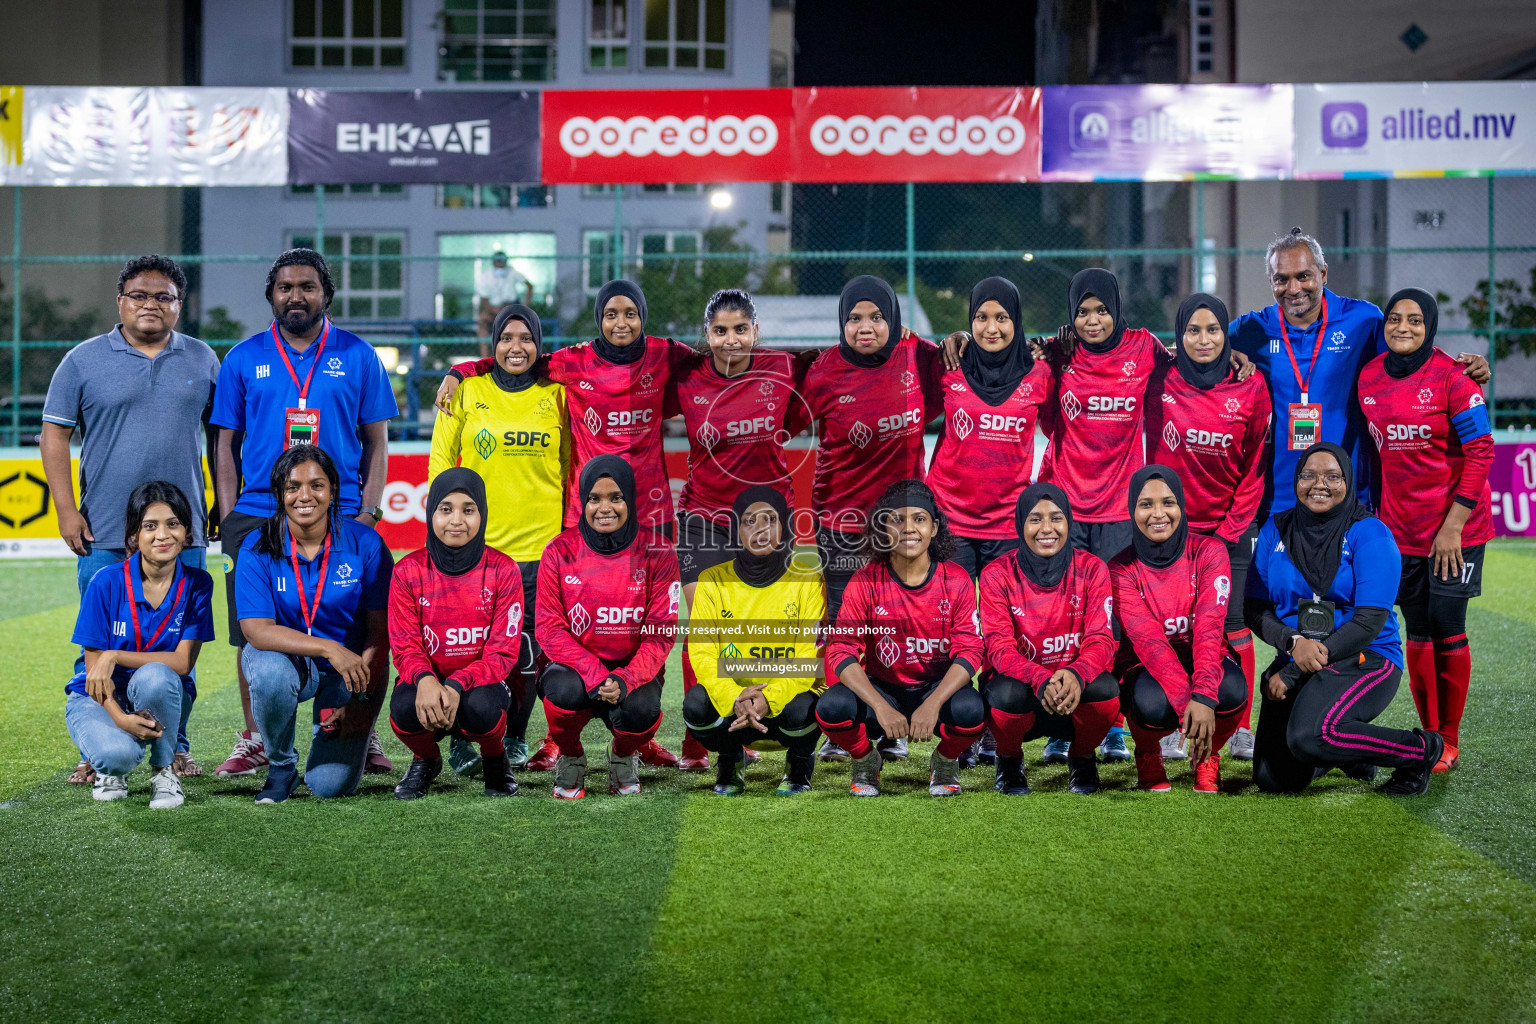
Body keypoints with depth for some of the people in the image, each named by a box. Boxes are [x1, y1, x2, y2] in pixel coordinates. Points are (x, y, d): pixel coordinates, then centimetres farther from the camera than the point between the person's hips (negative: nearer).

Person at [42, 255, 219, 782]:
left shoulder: (202, 360, 10)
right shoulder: (84, 360, 3)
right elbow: (55, 435, 3)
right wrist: (66, 511, -4)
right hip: (105, 535, -2)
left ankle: (174, 746, 16)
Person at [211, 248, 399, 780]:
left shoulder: (358, 357, 7)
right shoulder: (244, 358, 9)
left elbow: (376, 441, 7)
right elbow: (227, 442, 11)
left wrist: (367, 511, -3)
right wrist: (228, 515, 2)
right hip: (257, 514, 1)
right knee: (252, 633, 3)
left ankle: (359, 738, 11)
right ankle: (254, 741, 15)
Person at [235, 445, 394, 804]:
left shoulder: (364, 543, -13)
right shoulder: (258, 548, -13)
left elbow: (381, 630, -10)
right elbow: (257, 630, -23)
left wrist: (362, 699, -20)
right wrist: (328, 648, -36)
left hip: (353, 666, 0)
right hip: (287, 658, 0)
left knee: (331, 785, -13)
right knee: (270, 671, -38)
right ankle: (280, 766, -6)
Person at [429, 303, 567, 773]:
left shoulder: (556, 395, 6)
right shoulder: (467, 390, 3)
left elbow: (569, 468, 12)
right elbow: (440, 462, 6)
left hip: (539, 544, 1)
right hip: (475, 544, -1)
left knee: (527, 646, 4)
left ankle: (514, 737, 20)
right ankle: (461, 740, 10)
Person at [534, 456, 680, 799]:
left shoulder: (657, 552, -5)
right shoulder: (559, 552, -4)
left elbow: (661, 633, -8)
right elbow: (548, 628, -8)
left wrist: (625, 680, -26)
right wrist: (593, 673, -25)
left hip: (632, 669, 0)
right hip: (574, 666, 0)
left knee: (640, 710, -32)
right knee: (566, 691, -34)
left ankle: (624, 755, 7)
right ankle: (570, 758, 1)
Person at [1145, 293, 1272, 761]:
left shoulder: (1250, 386, -1)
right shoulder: (1160, 381, -2)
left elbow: (1256, 464, 2)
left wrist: (1232, 527, -2)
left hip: (1229, 525, 0)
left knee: (1233, 624, -1)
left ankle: (1241, 728, 8)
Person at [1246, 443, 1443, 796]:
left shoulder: (1370, 534, -8)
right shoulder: (1277, 529, 6)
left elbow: (1370, 621, -14)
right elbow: (1254, 608, 4)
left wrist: (1291, 673, -17)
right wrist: (1294, 643, -19)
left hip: (1365, 660, -5)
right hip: (1295, 662, 5)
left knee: (1308, 736, -33)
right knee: (1274, 779, -8)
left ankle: (1421, 750, -8)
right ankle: (1343, 749, 25)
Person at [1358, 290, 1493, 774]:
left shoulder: (1451, 377, -10)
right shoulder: (1369, 378, 5)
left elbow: (1481, 452, -11)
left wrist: (1454, 524, -15)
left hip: (1455, 529, -4)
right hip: (1400, 529, 4)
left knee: (1447, 630, -1)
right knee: (1418, 634, 8)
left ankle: (1449, 742, 11)